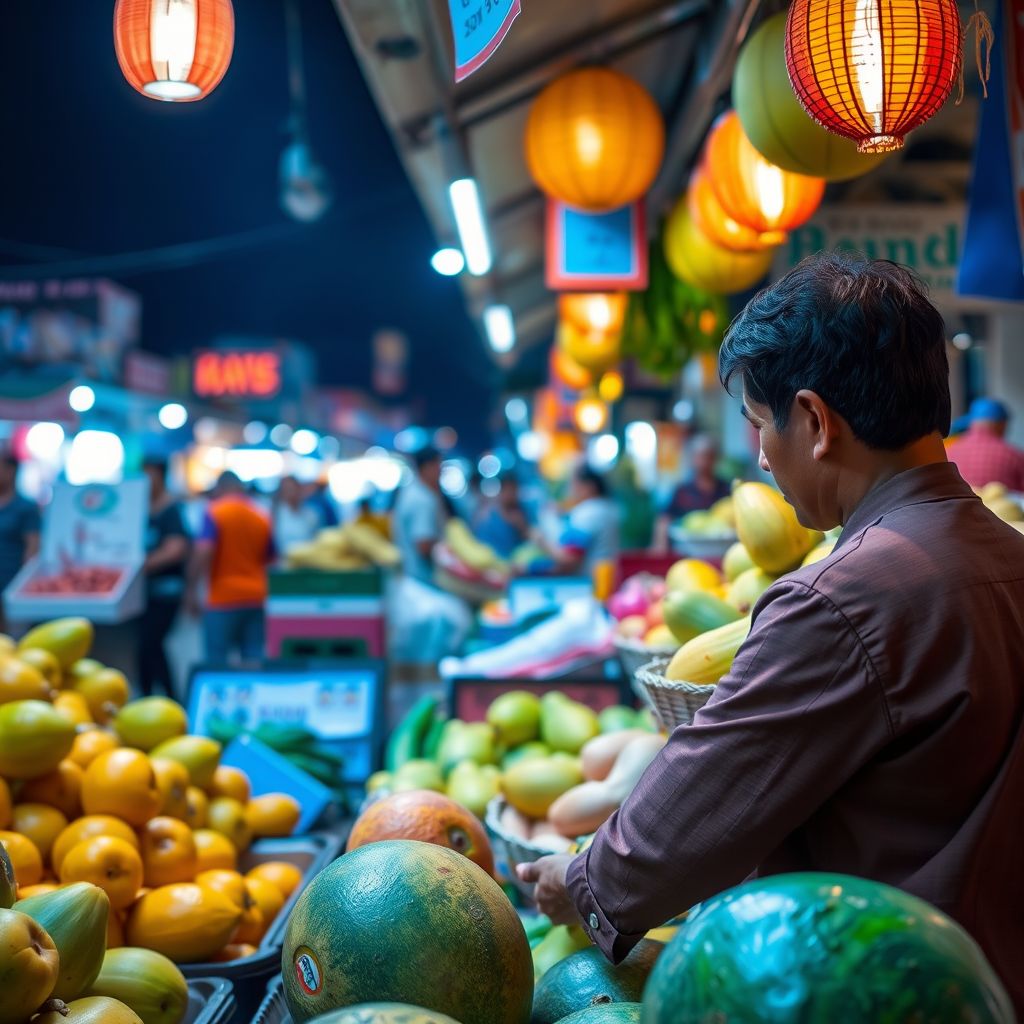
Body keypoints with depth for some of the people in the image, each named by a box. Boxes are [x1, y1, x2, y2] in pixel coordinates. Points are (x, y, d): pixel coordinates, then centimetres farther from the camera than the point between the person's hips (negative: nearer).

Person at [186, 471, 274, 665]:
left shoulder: (215, 512, -6)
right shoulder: (262, 517, 8)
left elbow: (203, 552, -18)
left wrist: (192, 590, -12)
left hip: (223, 597, -4)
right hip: (255, 597, 5)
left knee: (218, 663, 0)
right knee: (254, 662, 4)